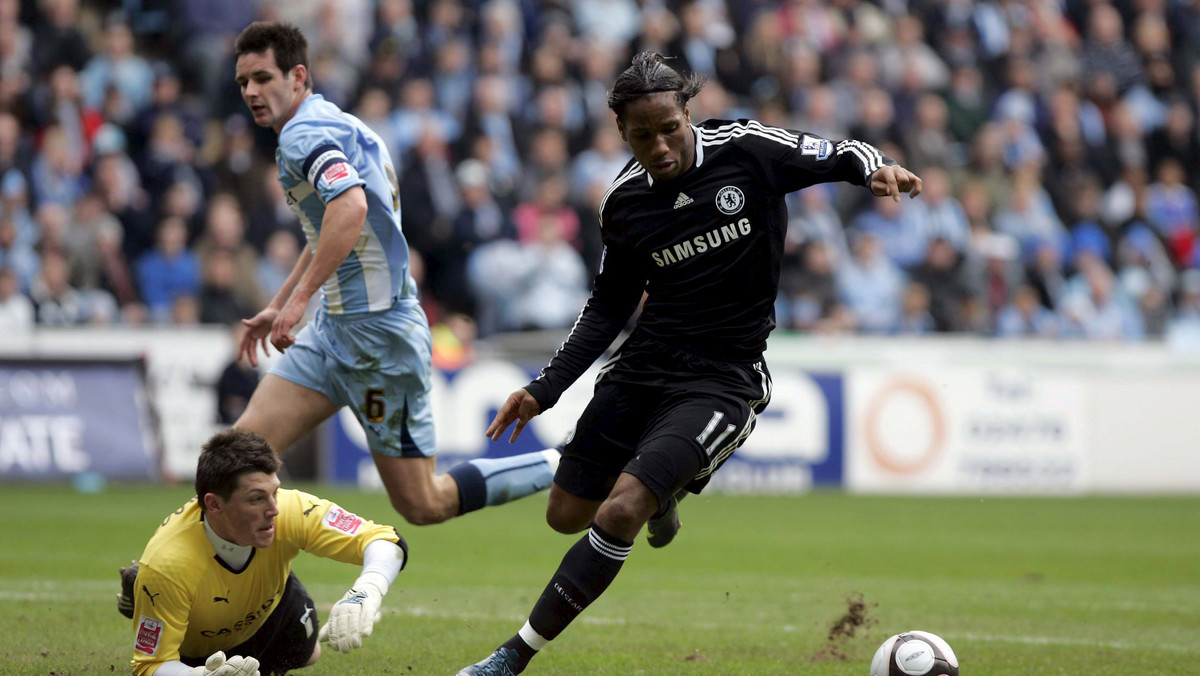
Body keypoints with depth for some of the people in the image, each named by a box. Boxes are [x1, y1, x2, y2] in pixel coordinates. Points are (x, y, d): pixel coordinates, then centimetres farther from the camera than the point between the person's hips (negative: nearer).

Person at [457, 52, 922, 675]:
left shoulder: (746, 151, -10)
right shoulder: (623, 202, 1)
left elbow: (838, 156, 2)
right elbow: (609, 305, 12)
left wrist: (875, 168, -22)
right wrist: (546, 388, 6)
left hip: (723, 378, -5)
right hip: (643, 364, 5)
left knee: (619, 513, -20)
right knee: (566, 515, 11)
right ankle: (660, 493, 45)